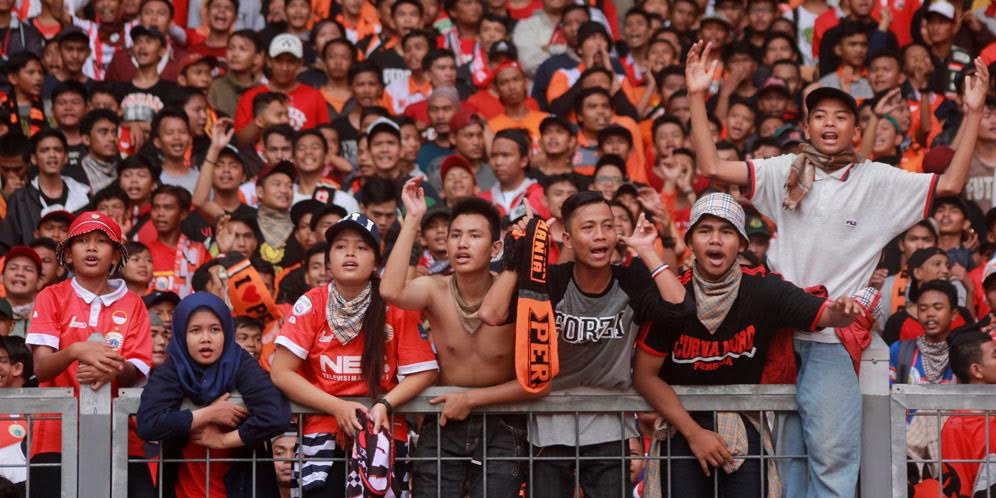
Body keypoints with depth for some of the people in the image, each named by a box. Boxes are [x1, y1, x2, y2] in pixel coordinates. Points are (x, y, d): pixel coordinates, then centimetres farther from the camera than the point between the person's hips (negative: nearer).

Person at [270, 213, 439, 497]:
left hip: (382, 431, 0)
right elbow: (281, 373, -6)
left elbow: (424, 371, -4)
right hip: (324, 431, 0)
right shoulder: (311, 305, -3)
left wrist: (385, 405, -20)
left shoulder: (397, 306, -3)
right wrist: (338, 407, -15)